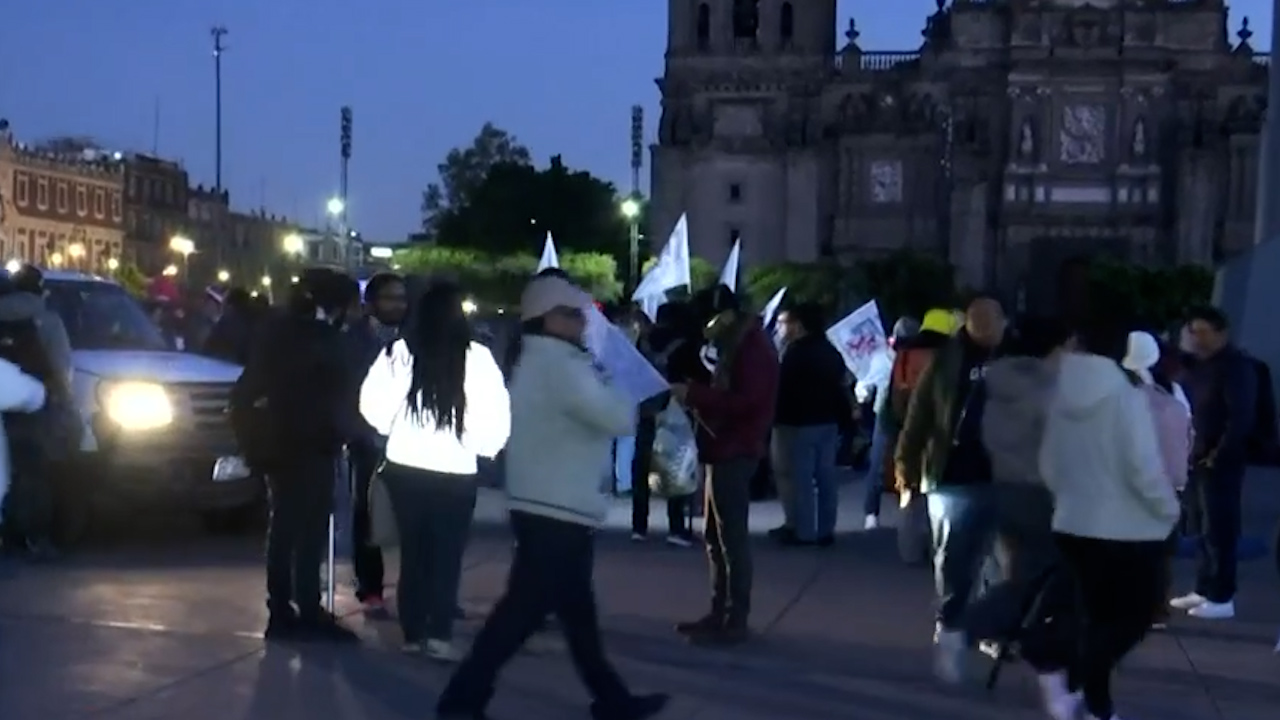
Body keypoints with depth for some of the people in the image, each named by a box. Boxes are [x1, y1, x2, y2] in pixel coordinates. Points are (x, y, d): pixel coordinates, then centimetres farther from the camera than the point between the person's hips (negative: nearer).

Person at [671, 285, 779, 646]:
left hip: (736, 452, -10)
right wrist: (695, 396, 5)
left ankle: (736, 621, -5)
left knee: (732, 537, -8)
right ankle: (719, 613, 19)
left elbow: (743, 401, -22)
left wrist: (693, 394, -20)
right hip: (724, 450, 10)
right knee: (717, 536, 13)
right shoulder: (735, 346, 19)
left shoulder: (753, 348, -12)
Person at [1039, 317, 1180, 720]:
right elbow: (1143, 466, -18)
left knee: (1098, 617, 16)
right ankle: (1070, 678, -14)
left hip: (1073, 524, 6)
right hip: (1127, 528, -6)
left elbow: (1048, 463, 7)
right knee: (1135, 617, 6)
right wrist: (1169, 509, -2)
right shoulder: (1126, 391, -17)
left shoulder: (1064, 390, 0)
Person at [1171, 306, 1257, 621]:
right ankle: (1203, 590, 21)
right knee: (1201, 529, 13)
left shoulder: (1237, 366, -11)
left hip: (1220, 462, -8)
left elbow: (1241, 417, -18)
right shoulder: (1197, 365, 14)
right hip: (1196, 459, 8)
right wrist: (1188, 451, 5)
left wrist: (1218, 456, -17)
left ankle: (1221, 598, 2)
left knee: (1218, 530, -4)